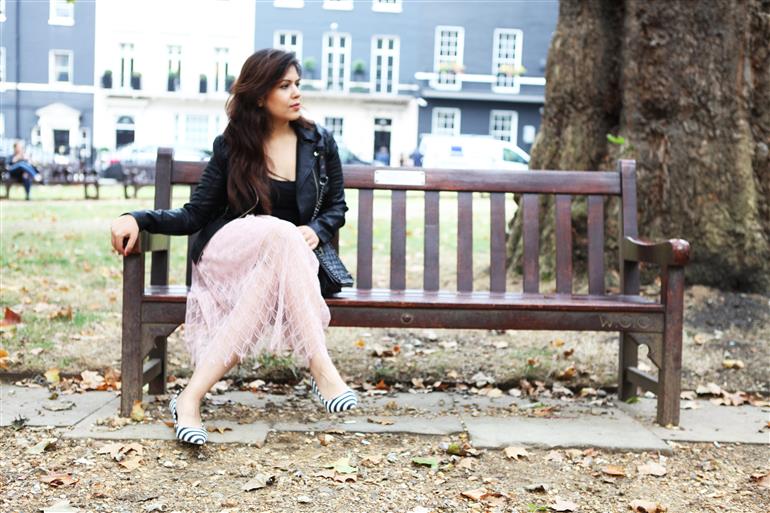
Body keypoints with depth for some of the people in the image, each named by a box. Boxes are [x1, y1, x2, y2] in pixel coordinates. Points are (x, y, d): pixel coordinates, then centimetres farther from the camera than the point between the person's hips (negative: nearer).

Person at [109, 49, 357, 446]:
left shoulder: (320, 143, 9)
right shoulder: (231, 145, 6)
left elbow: (336, 205, 18)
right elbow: (194, 216, 5)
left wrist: (316, 231, -6)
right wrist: (139, 218, -13)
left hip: (290, 258, 2)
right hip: (225, 255, -2)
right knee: (281, 233, -38)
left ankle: (193, 395, -39)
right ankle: (320, 370, -43)